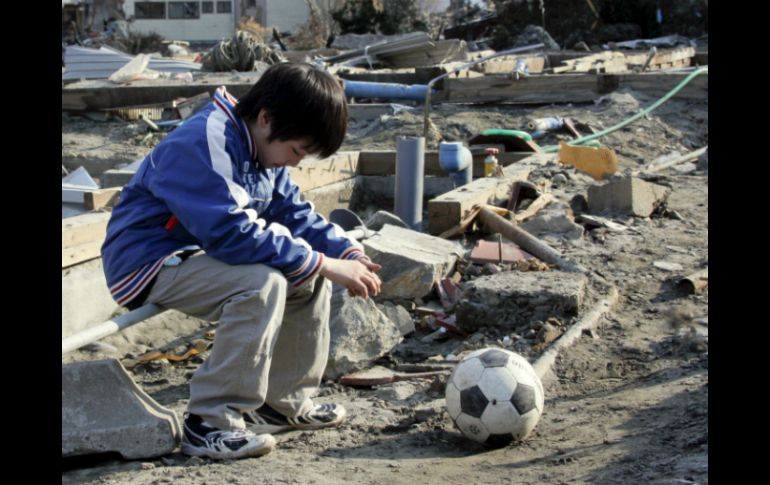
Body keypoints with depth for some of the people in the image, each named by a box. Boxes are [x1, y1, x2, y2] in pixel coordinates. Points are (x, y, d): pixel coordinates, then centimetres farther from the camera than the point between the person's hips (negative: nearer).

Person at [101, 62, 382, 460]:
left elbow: (295, 214, 9)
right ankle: (211, 422, -23)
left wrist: (350, 253, -8)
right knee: (263, 283, -31)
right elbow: (231, 233, -33)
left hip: (203, 254, 10)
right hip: (148, 264, -10)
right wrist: (323, 263, -30)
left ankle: (283, 402, 11)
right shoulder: (202, 146, -26)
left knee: (310, 273, 1)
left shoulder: (261, 145, 5)